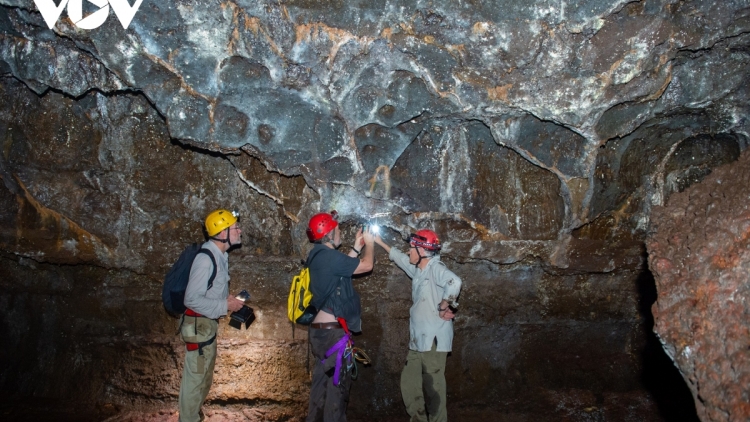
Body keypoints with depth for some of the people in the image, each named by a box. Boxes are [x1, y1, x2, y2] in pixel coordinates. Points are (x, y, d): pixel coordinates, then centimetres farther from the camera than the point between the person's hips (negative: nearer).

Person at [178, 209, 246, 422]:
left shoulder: (220, 255, 4)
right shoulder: (206, 259, -25)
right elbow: (191, 299, -27)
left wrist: (229, 300, 2)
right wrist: (225, 306, -22)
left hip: (210, 323, 10)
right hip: (199, 324, -10)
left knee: (204, 374, 23)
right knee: (195, 375, 3)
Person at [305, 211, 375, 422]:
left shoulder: (318, 256, 10)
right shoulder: (329, 256, -20)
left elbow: (345, 266, 21)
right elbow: (366, 265, -12)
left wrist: (357, 247, 20)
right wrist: (369, 243, 5)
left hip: (320, 329, 10)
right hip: (332, 330, -10)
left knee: (322, 379, 18)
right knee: (338, 382, -1)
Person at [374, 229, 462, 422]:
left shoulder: (435, 267, -14)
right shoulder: (418, 270, 14)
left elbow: (454, 282, -33)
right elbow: (399, 257, 31)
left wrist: (444, 307, -22)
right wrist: (379, 242, 37)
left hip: (433, 340, -10)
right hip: (418, 340, 10)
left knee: (433, 388, -4)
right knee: (409, 384, 16)